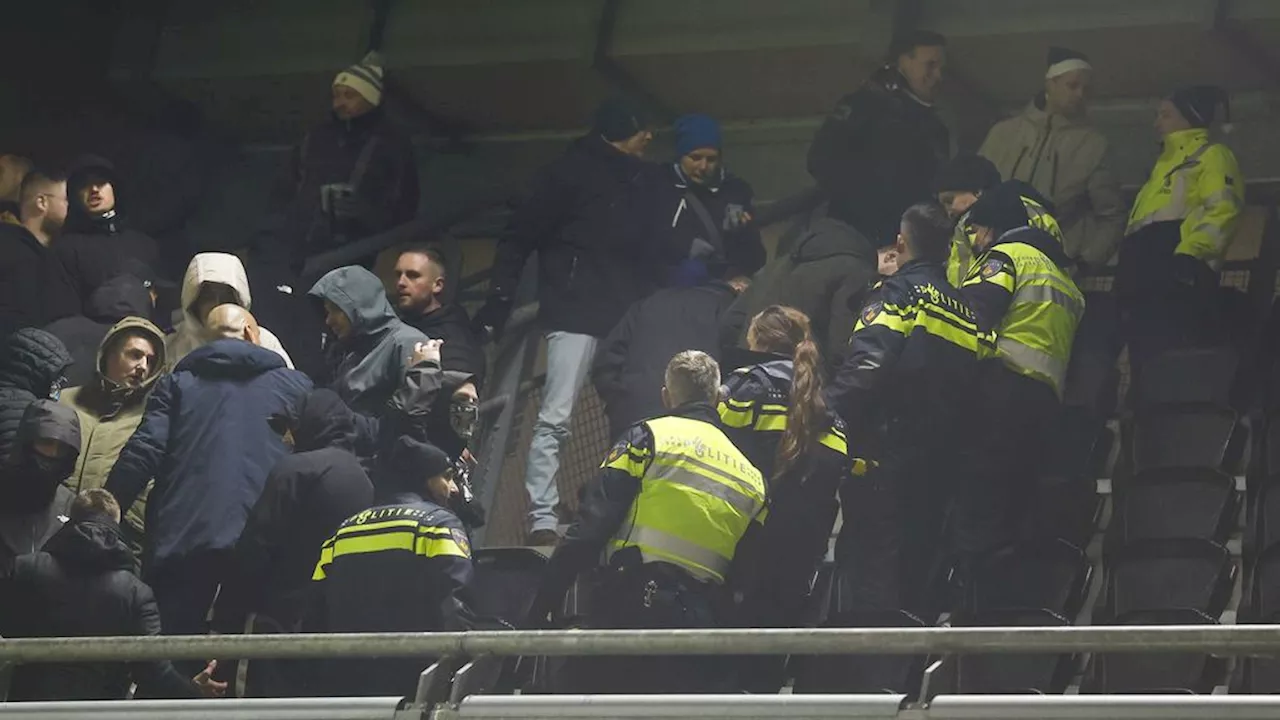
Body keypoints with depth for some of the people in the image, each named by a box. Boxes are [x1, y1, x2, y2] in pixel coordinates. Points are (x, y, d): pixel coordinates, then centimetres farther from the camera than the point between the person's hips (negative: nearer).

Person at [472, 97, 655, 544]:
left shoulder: (639, 182, 15)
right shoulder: (572, 173, -3)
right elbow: (519, 237, -4)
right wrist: (500, 298, -10)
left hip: (626, 319, 6)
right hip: (577, 316, -6)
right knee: (555, 419, -11)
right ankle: (542, 519, -13)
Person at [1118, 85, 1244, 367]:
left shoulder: (1212, 156, 5)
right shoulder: (1166, 164, 34)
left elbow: (1222, 210, -11)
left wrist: (1189, 254, -25)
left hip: (1176, 280, -10)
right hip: (1145, 281, 10)